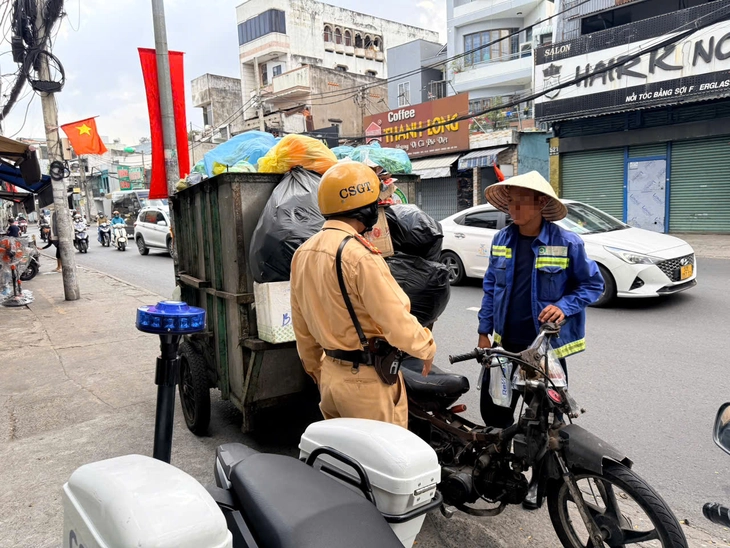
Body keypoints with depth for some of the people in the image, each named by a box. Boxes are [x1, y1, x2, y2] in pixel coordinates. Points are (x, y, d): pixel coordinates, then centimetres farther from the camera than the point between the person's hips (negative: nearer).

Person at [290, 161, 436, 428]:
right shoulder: (360, 255, -23)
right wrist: (427, 347, -2)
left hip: (330, 374, 8)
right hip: (367, 379, -8)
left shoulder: (302, 253, 3)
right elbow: (397, 321, -21)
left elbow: (302, 328, 11)